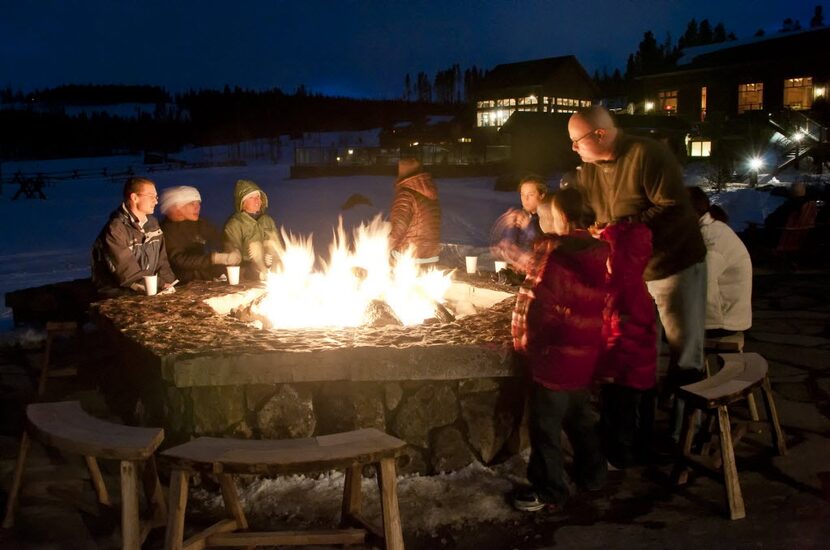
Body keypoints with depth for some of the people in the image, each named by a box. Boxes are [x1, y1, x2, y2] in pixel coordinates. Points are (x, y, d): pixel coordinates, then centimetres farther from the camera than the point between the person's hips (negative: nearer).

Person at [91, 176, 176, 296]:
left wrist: (169, 283, -5)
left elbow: (161, 260, 11)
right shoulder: (115, 229, -13)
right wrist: (161, 285, -17)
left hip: (150, 292, 7)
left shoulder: (152, 223, 10)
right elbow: (126, 273, -18)